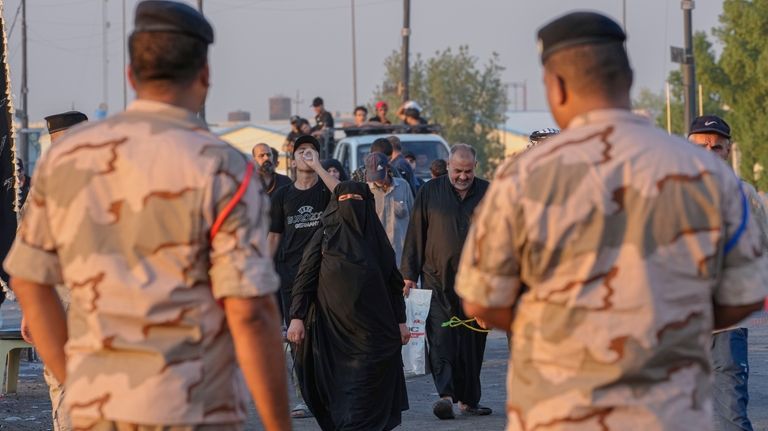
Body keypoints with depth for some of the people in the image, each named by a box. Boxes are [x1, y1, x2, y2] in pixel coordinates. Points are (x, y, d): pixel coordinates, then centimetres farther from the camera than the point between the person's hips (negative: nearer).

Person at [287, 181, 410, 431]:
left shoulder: (376, 239, 9)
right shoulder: (324, 237, 4)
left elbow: (394, 283, 13)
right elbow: (305, 279, -1)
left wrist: (400, 322, 7)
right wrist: (297, 317, -10)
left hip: (371, 331, 1)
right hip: (331, 330, -1)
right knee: (336, 389, 1)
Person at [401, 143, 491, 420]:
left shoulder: (487, 194, 7)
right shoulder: (430, 192, 5)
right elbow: (416, 235, 7)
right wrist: (409, 275, 2)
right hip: (438, 280, -1)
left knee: (473, 342, 5)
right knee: (441, 338, -14)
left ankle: (468, 399, 14)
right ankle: (446, 394, -22)